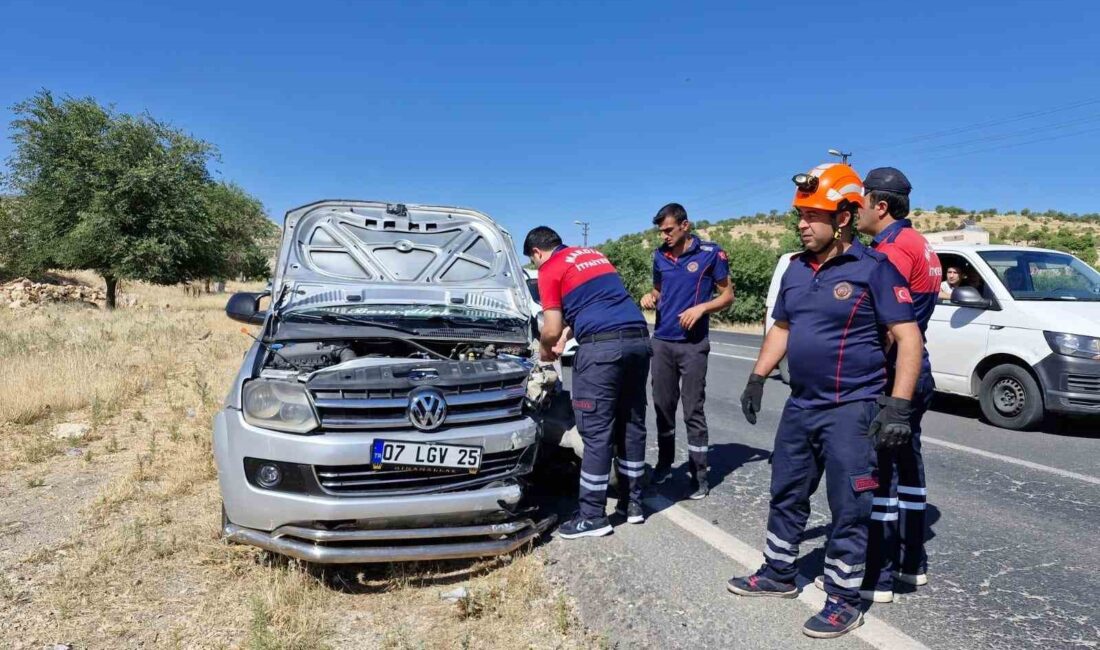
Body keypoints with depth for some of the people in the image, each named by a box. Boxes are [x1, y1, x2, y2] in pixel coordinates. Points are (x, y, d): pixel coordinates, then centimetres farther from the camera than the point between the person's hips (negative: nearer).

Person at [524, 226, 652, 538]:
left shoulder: (550, 270, 5)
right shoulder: (595, 254, 28)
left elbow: (552, 329, 0)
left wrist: (545, 348, 22)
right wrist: (565, 339, 43)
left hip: (602, 347, -8)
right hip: (638, 339, 8)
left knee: (596, 431, -1)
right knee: (632, 424, 15)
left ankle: (592, 516, 6)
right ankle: (633, 503, 24)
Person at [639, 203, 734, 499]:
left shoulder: (710, 253, -6)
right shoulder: (660, 255, 7)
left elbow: (727, 295, -1)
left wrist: (701, 308, -18)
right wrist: (651, 297, -3)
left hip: (693, 344, -4)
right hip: (661, 341, 5)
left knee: (693, 410, -2)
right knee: (662, 406, 11)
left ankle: (699, 475, 7)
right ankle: (664, 463, 26)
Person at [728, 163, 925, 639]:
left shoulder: (873, 268, -12)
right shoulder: (796, 269, 8)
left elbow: (909, 338, -14)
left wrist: (898, 406, -21)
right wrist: (757, 379, 15)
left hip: (851, 409, -7)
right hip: (800, 406, 7)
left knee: (848, 510, 4)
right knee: (786, 496, 18)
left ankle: (843, 601, 19)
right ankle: (779, 574, 35)